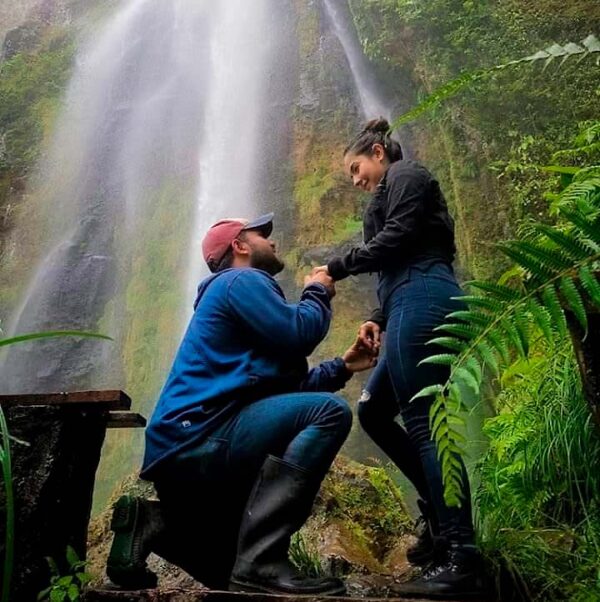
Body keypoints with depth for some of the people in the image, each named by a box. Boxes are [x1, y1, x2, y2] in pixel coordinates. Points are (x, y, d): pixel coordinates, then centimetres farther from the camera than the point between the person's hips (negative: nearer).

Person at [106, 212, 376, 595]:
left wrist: (342, 367, 11)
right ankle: (261, 560, -24)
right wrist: (318, 293, 3)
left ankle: (152, 523, 9)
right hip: (197, 440, -10)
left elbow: (287, 389, 21)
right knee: (330, 411, -23)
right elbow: (298, 333, -17)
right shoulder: (241, 281, -3)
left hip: (189, 449, 10)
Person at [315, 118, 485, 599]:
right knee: (373, 410, 11)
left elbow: (396, 240, -11)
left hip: (422, 300, -10)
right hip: (417, 305, 10)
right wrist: (380, 319, 13)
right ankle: (439, 509, 13)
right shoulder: (395, 190, 32)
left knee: (422, 424, -14)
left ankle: (462, 560, -12)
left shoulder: (405, 174, 5)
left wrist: (337, 268, -3)